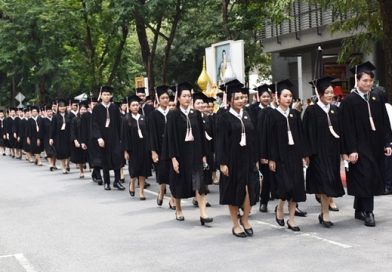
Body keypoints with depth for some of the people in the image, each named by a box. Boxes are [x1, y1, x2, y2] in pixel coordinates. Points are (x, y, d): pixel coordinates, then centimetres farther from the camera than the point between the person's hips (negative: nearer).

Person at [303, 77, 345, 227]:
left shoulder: (335, 110, 10)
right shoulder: (311, 111, -6)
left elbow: (340, 131, 13)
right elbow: (308, 133, -8)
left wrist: (341, 150, 8)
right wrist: (309, 153, -14)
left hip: (333, 151, 6)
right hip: (318, 152, -5)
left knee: (331, 183, 7)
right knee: (325, 181, -10)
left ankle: (323, 213, 18)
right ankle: (326, 214, -2)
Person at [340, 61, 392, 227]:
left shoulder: (377, 99, 9)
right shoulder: (349, 101, -8)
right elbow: (347, 128, -12)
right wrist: (351, 150, -17)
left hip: (375, 146, 6)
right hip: (360, 147, -6)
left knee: (372, 178, 10)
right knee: (365, 177, -9)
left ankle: (359, 210, 21)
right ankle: (368, 212, -2)